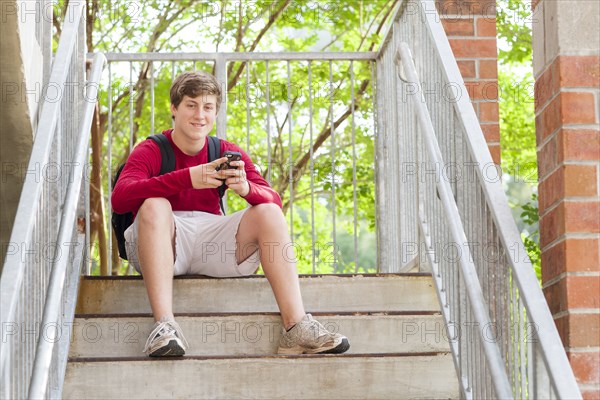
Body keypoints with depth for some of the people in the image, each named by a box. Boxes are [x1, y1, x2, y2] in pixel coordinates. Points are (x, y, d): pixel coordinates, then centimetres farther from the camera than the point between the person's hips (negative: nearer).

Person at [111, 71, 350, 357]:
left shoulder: (227, 152, 9)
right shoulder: (150, 151, -3)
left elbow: (274, 201, -3)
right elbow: (119, 199, -23)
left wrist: (246, 188, -28)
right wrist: (187, 178, -32)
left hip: (211, 242, 4)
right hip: (164, 244, -3)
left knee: (268, 213, -15)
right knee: (154, 205, -31)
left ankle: (296, 328, -25)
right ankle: (164, 325, -41)